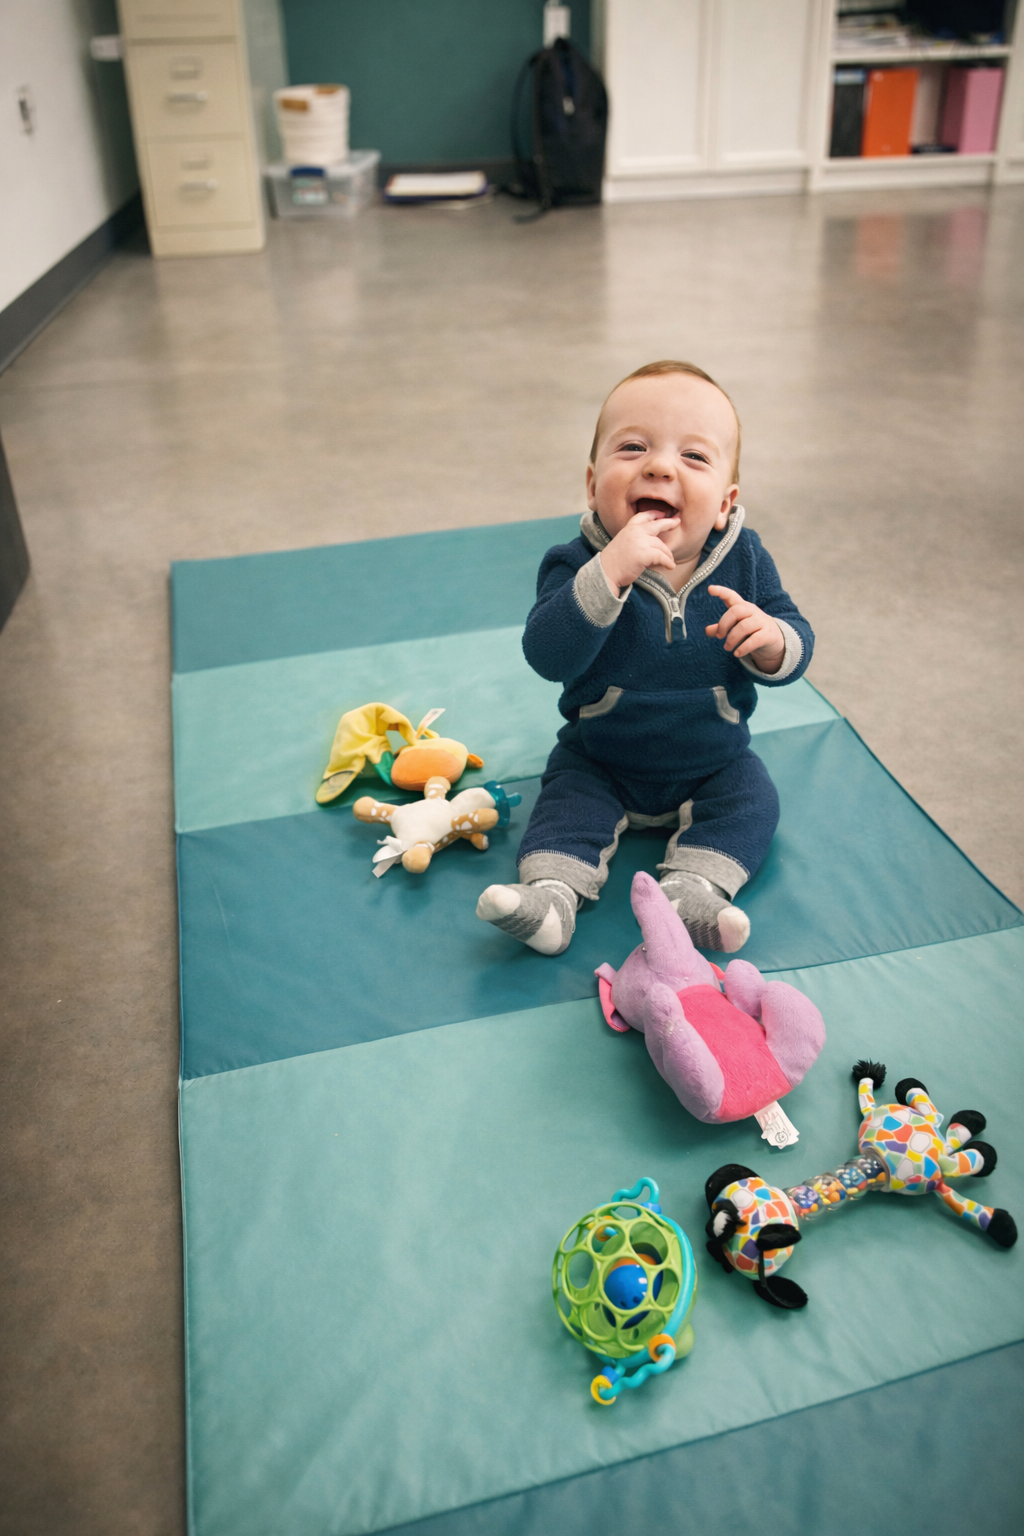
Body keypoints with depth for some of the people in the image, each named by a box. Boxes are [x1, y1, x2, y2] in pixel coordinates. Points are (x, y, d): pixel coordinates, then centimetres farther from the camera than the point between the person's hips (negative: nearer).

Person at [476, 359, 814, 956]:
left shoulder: (744, 561, -14)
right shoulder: (577, 565, -21)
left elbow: (797, 649, -9)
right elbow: (550, 655, -37)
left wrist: (772, 638, -35)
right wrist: (609, 571, -47)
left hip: (713, 762, 2)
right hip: (601, 759, -1)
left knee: (753, 799, -15)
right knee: (567, 797, -19)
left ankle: (693, 887, -20)